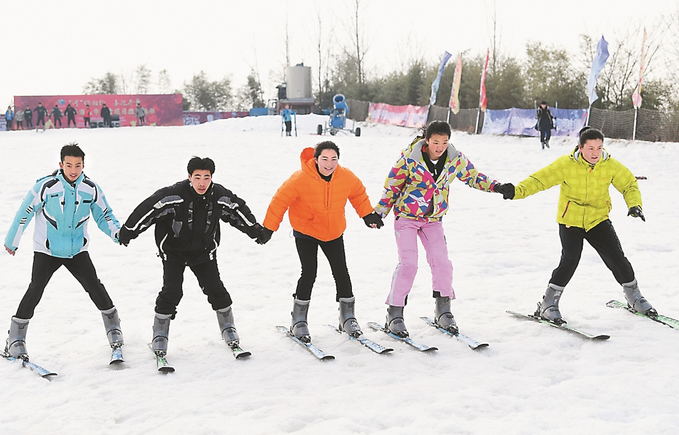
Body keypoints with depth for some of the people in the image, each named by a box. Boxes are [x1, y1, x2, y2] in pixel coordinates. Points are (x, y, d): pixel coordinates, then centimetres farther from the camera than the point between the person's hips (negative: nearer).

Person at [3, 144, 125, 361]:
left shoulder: (91, 189, -5)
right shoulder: (46, 186, -15)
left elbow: (104, 215, 4)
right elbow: (24, 213, -5)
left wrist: (118, 233, -16)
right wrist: (12, 241, 3)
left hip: (78, 250, 2)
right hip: (47, 250, -2)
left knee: (94, 286, -6)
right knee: (35, 290, -10)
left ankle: (113, 328, 12)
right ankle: (15, 338, 3)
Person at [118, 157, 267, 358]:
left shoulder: (220, 196, -12)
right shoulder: (175, 195, -25)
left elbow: (239, 211, 6)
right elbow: (149, 208, -20)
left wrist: (256, 231, 13)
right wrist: (128, 231, -18)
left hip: (203, 251, 3)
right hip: (173, 251, -3)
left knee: (216, 290, 1)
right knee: (171, 292, -11)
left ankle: (228, 330, 22)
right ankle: (160, 338, 5)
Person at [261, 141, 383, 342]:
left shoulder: (346, 177, -13)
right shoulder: (301, 179, -24)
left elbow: (359, 194, 9)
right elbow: (280, 200, -15)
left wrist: (368, 215, 13)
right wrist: (269, 227, -14)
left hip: (334, 233, 4)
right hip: (305, 232, -3)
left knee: (341, 273, 3)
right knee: (309, 274, -10)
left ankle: (347, 317, 21)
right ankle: (299, 321, 7)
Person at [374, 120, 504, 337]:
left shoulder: (455, 159, -8)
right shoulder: (409, 157, -18)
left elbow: (473, 177, 8)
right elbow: (392, 185, -8)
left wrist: (495, 186, -5)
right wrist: (380, 212, -4)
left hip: (433, 219, 4)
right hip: (406, 216, -3)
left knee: (441, 262, -5)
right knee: (408, 264, -12)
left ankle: (443, 311, 13)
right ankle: (394, 314, -1)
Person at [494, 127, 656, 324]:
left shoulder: (611, 165, -8)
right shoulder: (566, 164, -17)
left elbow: (629, 184, 4)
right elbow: (540, 179, -20)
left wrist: (634, 204, -14)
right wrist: (517, 191, -35)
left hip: (598, 220, 3)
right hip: (570, 220, -3)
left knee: (616, 257, 2)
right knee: (570, 260, -17)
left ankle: (633, 295, 29)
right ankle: (548, 303, 0)